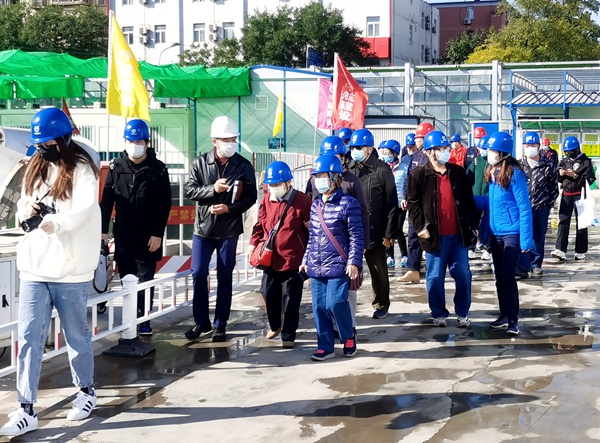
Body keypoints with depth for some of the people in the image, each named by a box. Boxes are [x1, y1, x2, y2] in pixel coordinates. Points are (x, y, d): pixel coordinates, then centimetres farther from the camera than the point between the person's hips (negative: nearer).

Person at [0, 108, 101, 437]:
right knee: (29, 338, 2)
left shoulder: (81, 169, -7)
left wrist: (56, 222, -33)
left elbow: (84, 209, -20)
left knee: (76, 335, 10)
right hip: (33, 267, 5)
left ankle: (86, 392, 31)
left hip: (70, 269, -5)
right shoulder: (35, 167, 12)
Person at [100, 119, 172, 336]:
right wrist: (103, 229, 0)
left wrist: (158, 234, -9)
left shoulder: (158, 169, -3)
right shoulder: (116, 166, 4)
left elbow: (164, 205, -3)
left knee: (145, 279, 1)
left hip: (147, 237, -3)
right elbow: (107, 200, 5)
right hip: (122, 235, 3)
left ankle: (143, 320, 8)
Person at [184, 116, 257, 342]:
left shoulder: (244, 165, -4)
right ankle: (201, 321, 16)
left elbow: (251, 196, -4)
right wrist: (212, 189, -20)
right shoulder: (200, 163, -1)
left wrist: (229, 208, -18)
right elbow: (189, 190, -5)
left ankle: (220, 324, 15)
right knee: (198, 274, 2)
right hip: (203, 228, 1)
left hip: (229, 230, -1)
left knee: (224, 277, 5)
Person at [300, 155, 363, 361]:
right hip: (316, 267, 6)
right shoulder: (315, 205, 12)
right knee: (319, 307, 5)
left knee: (335, 303, -15)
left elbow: (356, 236, -9)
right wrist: (306, 259, 17)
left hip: (338, 266, -6)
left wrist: (354, 262, -14)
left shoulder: (348, 203, -8)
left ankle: (349, 336, 11)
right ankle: (325, 346, 16)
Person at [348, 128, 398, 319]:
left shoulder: (382, 171, -3)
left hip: (374, 232, -2)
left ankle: (381, 304, 27)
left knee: (378, 270, 11)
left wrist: (390, 233, -8)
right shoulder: (347, 170, 6)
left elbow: (391, 204, -4)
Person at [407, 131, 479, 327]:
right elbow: (413, 203, -2)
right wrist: (420, 226, -11)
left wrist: (473, 224, 9)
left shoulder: (458, 172, 9)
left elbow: (469, 200, 13)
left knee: (463, 274, 5)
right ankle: (439, 314, 19)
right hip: (434, 236, -3)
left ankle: (462, 313, 19)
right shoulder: (419, 175, -2)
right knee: (435, 277, 5)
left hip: (458, 235, 3)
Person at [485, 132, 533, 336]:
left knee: (507, 276, -7)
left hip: (512, 232, -7)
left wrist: (526, 238, -17)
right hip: (496, 233, 7)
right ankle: (504, 314, 23)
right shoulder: (492, 172, 6)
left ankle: (513, 319, 3)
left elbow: (524, 207, -15)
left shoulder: (514, 173, -15)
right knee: (499, 276, 12)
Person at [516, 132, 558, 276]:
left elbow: (554, 187, 3)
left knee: (538, 238, 10)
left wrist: (548, 205, 0)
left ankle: (535, 264, 22)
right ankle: (523, 267, -6)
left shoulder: (548, 165, -1)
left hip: (541, 208, 0)